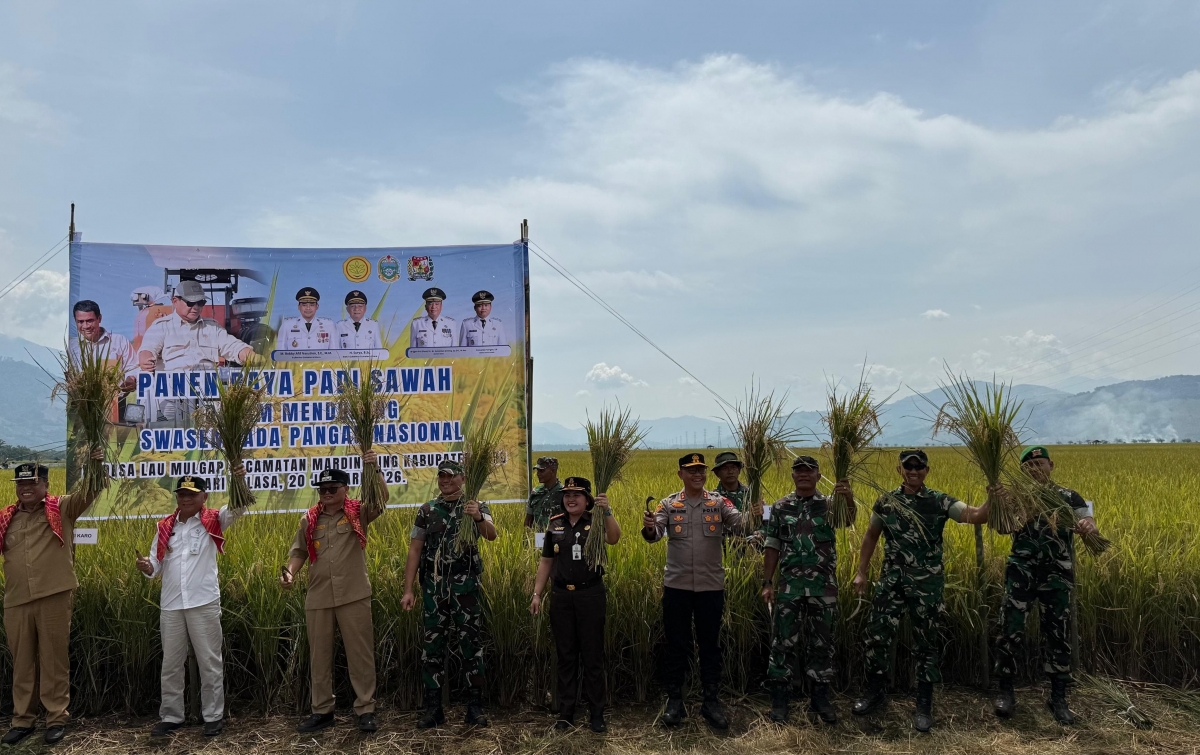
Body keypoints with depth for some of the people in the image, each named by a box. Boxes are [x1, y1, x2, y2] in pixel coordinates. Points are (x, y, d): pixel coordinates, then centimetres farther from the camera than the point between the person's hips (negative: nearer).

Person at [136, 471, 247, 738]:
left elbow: (238, 507, -19)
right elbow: (157, 566, 11)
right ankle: (170, 716, 25)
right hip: (170, 605, 4)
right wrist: (146, 567, -13)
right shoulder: (164, 526, 9)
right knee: (171, 664, 13)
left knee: (210, 662, 4)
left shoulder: (213, 521, -1)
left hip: (204, 604, -4)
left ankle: (214, 716, 14)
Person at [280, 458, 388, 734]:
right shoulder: (309, 519, 9)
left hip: (354, 596, -3)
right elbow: (299, 552, 13)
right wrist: (289, 572, -6)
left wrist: (374, 469, -28)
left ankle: (365, 710, 12)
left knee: (360, 653, 3)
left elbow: (382, 499, -17)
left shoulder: (359, 513, -1)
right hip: (317, 598, 4)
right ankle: (322, 710, 25)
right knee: (319, 656, 12)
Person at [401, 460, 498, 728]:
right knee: (432, 646, 6)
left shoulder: (477, 507, 3)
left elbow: (491, 535, -16)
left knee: (472, 645, 1)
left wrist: (478, 518, -38)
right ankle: (433, 709, 16)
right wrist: (408, 590, 0)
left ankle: (475, 708, 9)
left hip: (465, 585, -2)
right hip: (433, 586, 2)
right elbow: (414, 551, 7)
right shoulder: (426, 511, 9)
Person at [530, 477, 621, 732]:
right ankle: (565, 712, 19)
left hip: (591, 595, -3)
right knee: (565, 655, 10)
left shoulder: (595, 522, -5)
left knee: (593, 655, 3)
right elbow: (546, 562, 10)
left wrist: (606, 512, -41)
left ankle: (597, 714, 13)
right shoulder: (556, 525, 5)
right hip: (562, 597, 3)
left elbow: (614, 539, -26)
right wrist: (537, 594, 5)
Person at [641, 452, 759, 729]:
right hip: (677, 586, 0)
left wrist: (752, 516, -36)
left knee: (710, 645, 10)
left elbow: (739, 523, -14)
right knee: (676, 645, 9)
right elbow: (656, 534, -11)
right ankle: (674, 701, 21)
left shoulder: (719, 502, 1)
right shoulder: (669, 504, 1)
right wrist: (648, 528, -35)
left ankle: (712, 701, 22)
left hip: (711, 586, 0)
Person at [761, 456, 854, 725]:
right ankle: (779, 698, 13)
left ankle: (820, 697, 23)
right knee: (784, 642, 3)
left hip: (823, 586, 0)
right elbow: (772, 547, 5)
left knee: (822, 642, 9)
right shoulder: (780, 507, 4)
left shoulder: (828, 505, 0)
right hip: (789, 585, 0)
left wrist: (849, 500, -46)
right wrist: (767, 583, -2)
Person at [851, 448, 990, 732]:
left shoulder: (940, 502, -4)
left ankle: (924, 706, 17)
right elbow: (871, 536, 14)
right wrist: (862, 572, 10)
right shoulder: (886, 502, 4)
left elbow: (975, 516, -18)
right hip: (892, 581, 2)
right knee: (878, 634, 3)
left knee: (926, 643, 4)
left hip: (927, 583, -2)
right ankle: (876, 693, 23)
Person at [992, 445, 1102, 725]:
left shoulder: (1068, 498, 4)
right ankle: (1006, 691, 13)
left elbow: (1088, 523, -10)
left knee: (1058, 635, 7)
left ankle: (1058, 698, 22)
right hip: (1021, 574, 0)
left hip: (1057, 576, 1)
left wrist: (1089, 527, -36)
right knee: (1010, 631, -3)